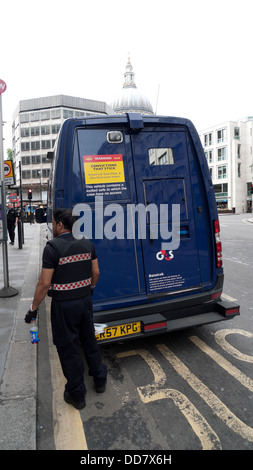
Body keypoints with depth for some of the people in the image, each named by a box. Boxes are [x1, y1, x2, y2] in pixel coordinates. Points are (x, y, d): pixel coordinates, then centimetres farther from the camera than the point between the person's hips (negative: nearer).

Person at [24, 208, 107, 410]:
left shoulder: (53, 247, -19)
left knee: (69, 349, 11)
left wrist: (34, 308, -7)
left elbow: (44, 283, -18)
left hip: (64, 305, -5)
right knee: (90, 342, 23)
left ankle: (76, 395, 26)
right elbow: (96, 272, 7)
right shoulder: (87, 244, -1)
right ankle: (100, 380, 40)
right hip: (85, 300, 6)